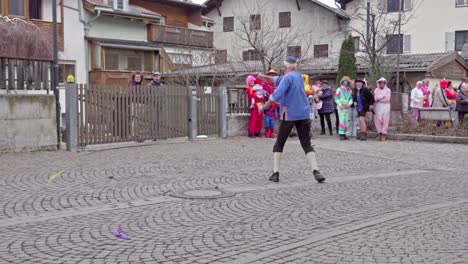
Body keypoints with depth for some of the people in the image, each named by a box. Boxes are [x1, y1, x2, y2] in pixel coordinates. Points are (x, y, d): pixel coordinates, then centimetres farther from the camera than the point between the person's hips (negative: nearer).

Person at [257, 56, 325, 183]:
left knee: (279, 144, 9)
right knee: (306, 144, 4)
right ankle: (316, 171, -14)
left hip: (289, 114, -5)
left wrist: (264, 106, -10)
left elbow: (277, 95, -20)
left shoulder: (288, 77, -9)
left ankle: (275, 173, 4)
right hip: (304, 114, 5)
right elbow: (278, 80, 25)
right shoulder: (299, 76, 12)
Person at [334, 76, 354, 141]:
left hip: (347, 107, 5)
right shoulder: (339, 89, 0)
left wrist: (349, 104, -8)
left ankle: (344, 134, 11)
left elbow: (351, 98, 12)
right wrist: (340, 105, -16)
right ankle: (341, 134, -13)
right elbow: (336, 98, -3)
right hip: (341, 107, -5)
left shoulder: (350, 90, 11)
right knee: (342, 121, -12)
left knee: (346, 121, 5)